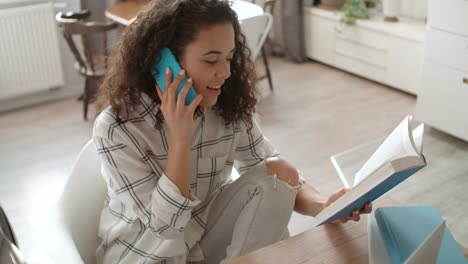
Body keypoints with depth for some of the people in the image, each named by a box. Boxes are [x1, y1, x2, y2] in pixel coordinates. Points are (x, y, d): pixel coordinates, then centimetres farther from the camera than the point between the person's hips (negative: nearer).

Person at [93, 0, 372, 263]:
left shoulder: (229, 106, -10)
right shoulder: (118, 126, -23)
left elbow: (283, 178, -6)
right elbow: (165, 226, -23)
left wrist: (321, 205, -25)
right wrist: (180, 137, -31)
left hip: (208, 241, 5)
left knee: (275, 174, -15)